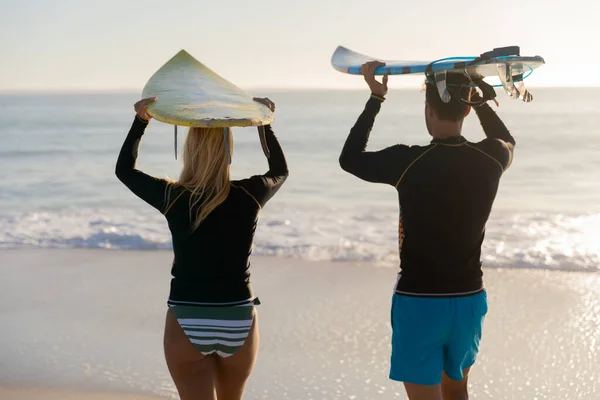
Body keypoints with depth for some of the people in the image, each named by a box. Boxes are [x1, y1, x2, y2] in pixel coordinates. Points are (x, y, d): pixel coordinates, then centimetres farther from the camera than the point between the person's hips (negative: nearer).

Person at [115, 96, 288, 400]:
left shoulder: (172, 198, -10)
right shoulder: (250, 195, -8)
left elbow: (125, 169, 9)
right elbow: (280, 171, 17)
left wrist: (141, 121, 10)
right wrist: (264, 123, 21)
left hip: (187, 322, -2)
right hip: (238, 320, 2)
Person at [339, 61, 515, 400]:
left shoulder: (408, 162, -17)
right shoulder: (490, 160, -6)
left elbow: (350, 159, 1)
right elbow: (507, 141, 21)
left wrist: (376, 98, 3)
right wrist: (478, 96, 19)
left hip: (418, 302, -4)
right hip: (470, 300, 4)